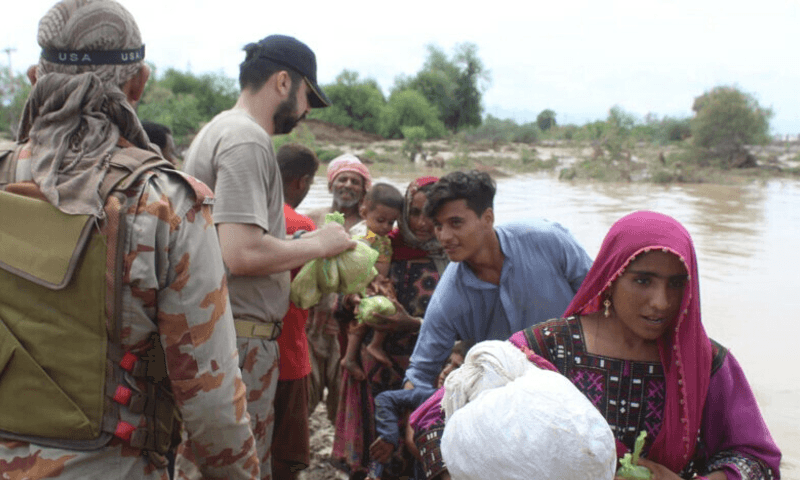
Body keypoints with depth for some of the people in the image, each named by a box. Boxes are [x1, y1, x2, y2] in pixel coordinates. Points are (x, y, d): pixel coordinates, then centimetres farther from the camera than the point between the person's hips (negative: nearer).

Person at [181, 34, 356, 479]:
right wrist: (318, 244, -11)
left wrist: (304, 246, 15)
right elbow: (242, 254, -25)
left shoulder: (221, 129, 17)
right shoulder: (248, 140, -15)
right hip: (241, 339, -10)